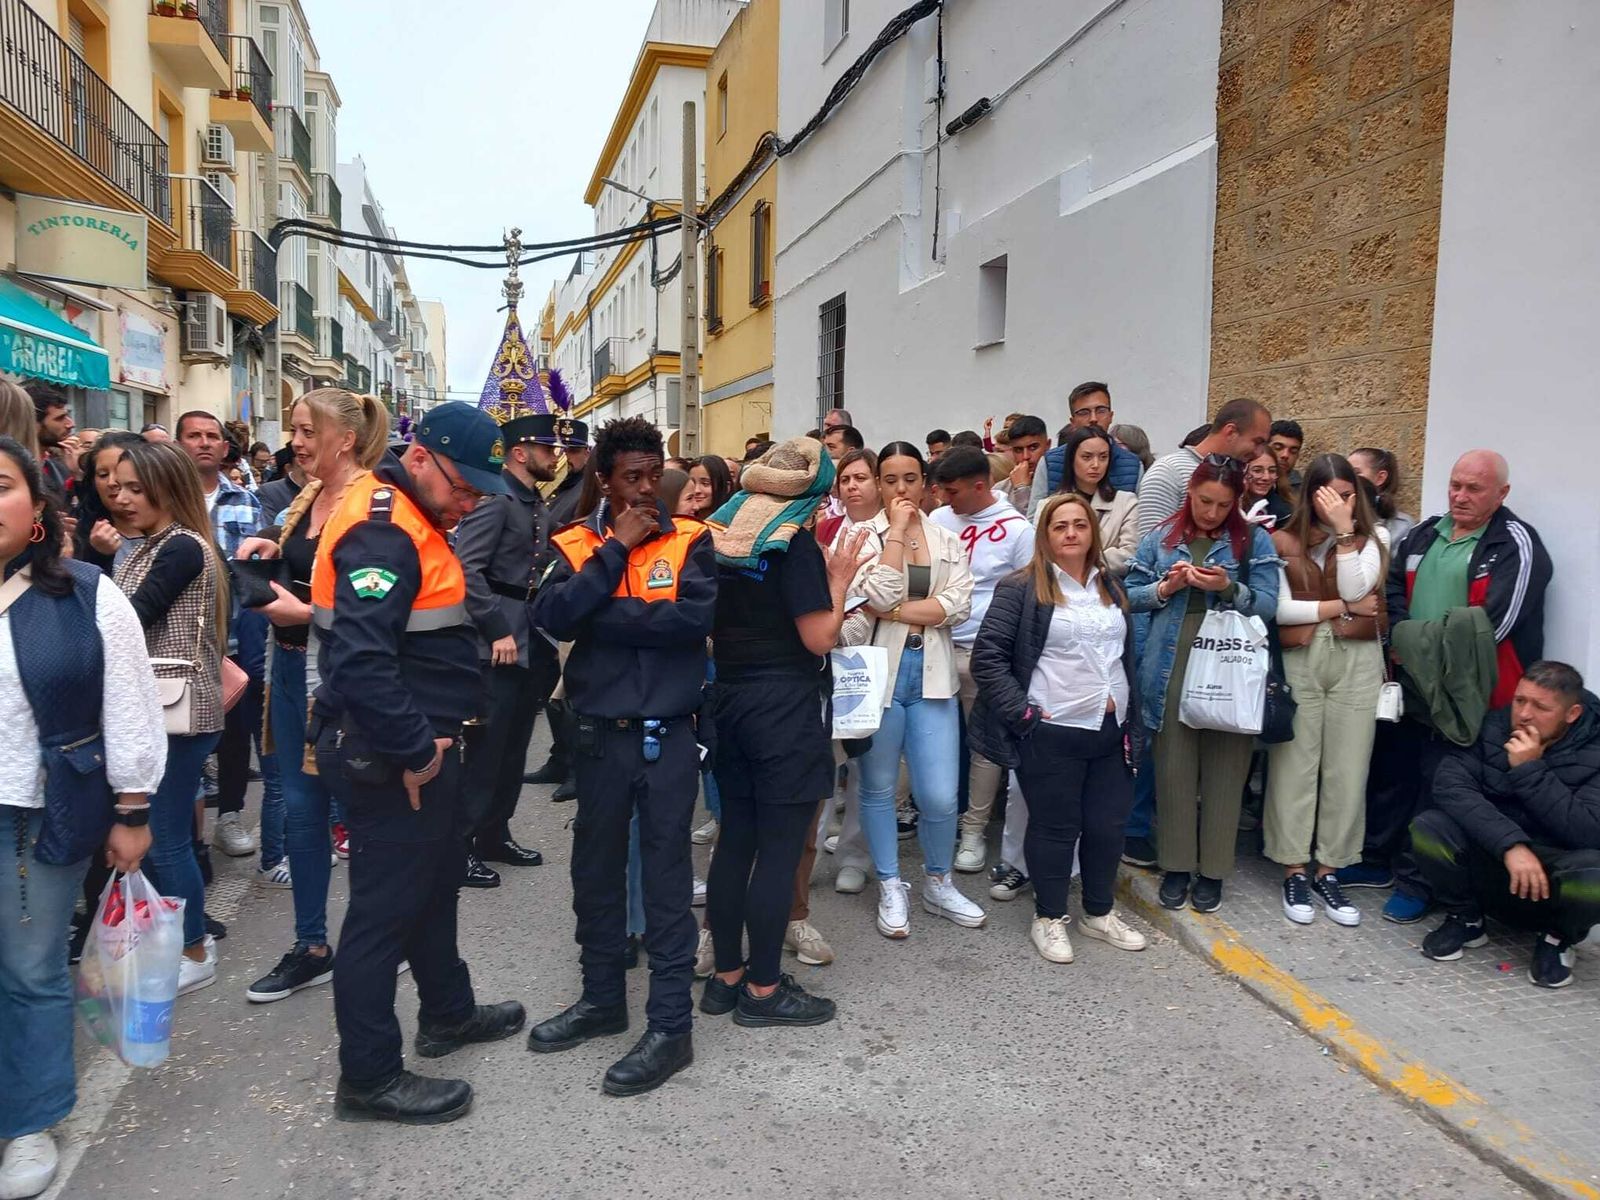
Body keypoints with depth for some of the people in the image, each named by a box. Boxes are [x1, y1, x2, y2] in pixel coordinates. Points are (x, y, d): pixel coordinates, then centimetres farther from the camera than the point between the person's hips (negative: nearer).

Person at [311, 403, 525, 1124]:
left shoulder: (407, 518, 11)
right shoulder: (381, 530, -22)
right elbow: (360, 660, -32)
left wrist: (431, 736, 12)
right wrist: (414, 751, -23)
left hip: (420, 743, 11)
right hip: (395, 758, -11)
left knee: (435, 880, 23)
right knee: (385, 906, 1)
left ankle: (447, 1012, 41)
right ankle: (368, 1077, 15)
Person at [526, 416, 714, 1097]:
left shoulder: (689, 540, -3)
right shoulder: (575, 545, 3)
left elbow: (696, 617, -19)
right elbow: (552, 617, -14)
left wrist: (601, 615, -15)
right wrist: (616, 548, -15)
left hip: (669, 733, -3)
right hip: (601, 732, 3)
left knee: (667, 875, 3)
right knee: (596, 869, 16)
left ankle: (671, 1026, 13)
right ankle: (601, 997, 35)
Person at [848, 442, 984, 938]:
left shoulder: (947, 540, 9)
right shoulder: (864, 536, 0)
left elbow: (958, 605, -5)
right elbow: (877, 596, -16)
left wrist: (895, 612, -12)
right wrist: (896, 532, -12)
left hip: (932, 675, 2)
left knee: (940, 796, -1)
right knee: (879, 787, 9)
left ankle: (938, 883, 24)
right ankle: (890, 888, 26)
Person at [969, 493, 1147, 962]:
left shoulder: (1111, 588, 13)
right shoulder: (1021, 587, -7)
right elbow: (987, 656, -11)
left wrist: (1130, 716, 14)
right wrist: (1021, 712, -15)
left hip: (1111, 729, 6)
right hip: (1051, 732, -6)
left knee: (1108, 825, 11)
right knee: (1055, 827, 4)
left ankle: (1100, 913, 30)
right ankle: (1049, 919, 21)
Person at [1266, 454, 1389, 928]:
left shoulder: (1373, 537, 8)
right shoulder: (1283, 540, 3)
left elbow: (1355, 589, -9)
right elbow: (1279, 608, -6)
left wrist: (1345, 530, -9)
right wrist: (1342, 608, -5)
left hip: (1357, 661, 2)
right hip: (1298, 661, -1)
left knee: (1346, 769, 5)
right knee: (1294, 765, 2)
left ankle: (1329, 873, 17)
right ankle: (1295, 871, 14)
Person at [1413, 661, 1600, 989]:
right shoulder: (1492, 729, -8)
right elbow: (1449, 784, -22)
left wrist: (1529, 771, -26)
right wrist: (1510, 844, -32)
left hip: (1557, 870, -2)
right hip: (1489, 855, 2)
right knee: (1426, 828, -27)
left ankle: (1558, 937, 0)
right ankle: (1465, 919, 2)